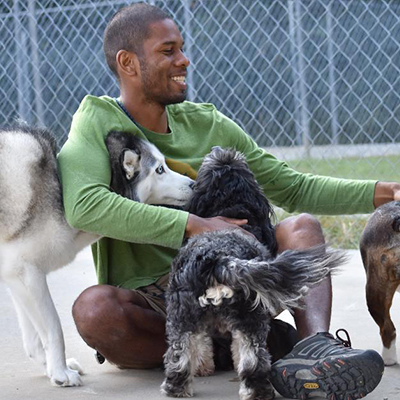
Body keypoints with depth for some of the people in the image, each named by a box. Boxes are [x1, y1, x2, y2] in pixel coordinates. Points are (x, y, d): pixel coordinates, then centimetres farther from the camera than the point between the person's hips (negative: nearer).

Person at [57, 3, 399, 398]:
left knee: (301, 226, -13)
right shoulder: (98, 120, -8)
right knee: (93, 307, -36)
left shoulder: (209, 126, 7)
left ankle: (314, 344, -41)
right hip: (144, 305, -4)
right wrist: (192, 226, -31)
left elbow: (294, 188, 14)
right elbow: (83, 205, -28)